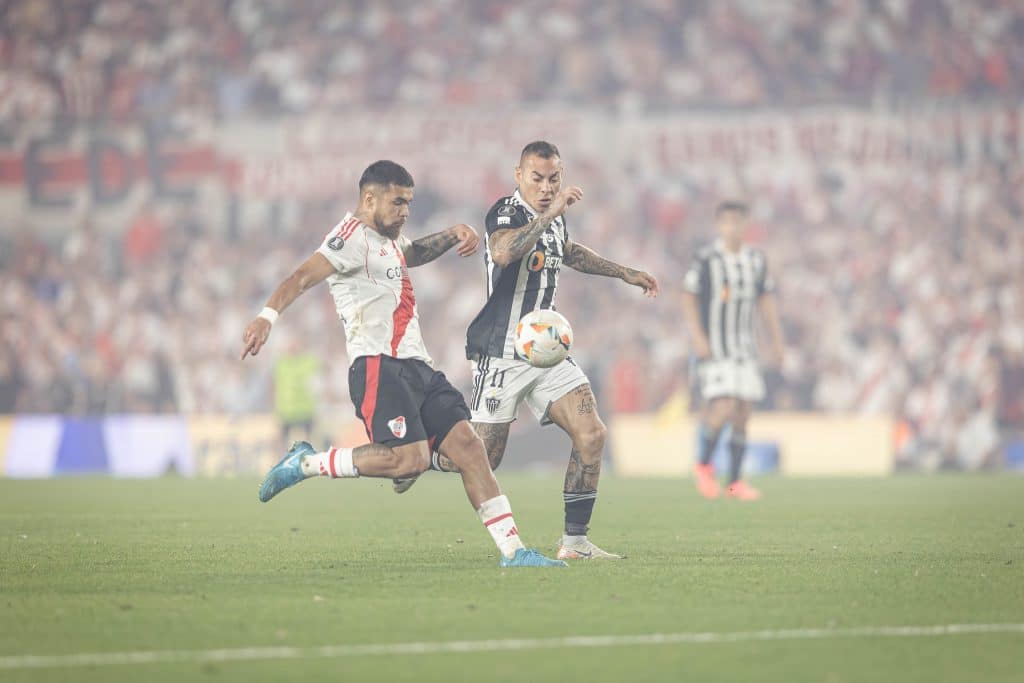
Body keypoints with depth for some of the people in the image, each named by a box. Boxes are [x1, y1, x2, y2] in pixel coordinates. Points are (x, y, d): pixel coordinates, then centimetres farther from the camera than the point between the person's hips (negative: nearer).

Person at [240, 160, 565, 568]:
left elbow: (414, 252, 49)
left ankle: (512, 550, -5)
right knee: (409, 458, -24)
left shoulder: (388, 239, 24)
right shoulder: (353, 237, -6)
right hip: (378, 365, -9)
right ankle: (307, 463, -7)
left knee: (467, 445, -3)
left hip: (416, 366, 9)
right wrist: (268, 316, -38)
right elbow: (303, 278, -21)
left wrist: (453, 235, 31)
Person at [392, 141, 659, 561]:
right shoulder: (506, 212, -15)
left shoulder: (553, 216, 10)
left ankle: (575, 542, -2)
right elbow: (502, 253, -39)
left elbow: (570, 253, 35)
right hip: (501, 354, -7)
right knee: (484, 458, -2)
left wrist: (627, 274, 38)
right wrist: (548, 215, -41)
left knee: (591, 435, -8)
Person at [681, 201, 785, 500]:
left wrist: (777, 340, 11)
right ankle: (703, 465, 7)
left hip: (745, 348, 5)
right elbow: (688, 298, -5)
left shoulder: (756, 260, 9)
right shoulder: (706, 259, -7)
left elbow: (767, 301, 16)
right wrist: (697, 337, -14)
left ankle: (735, 482, 9)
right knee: (724, 408, -16)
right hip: (714, 349, -5)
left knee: (743, 413, 2)